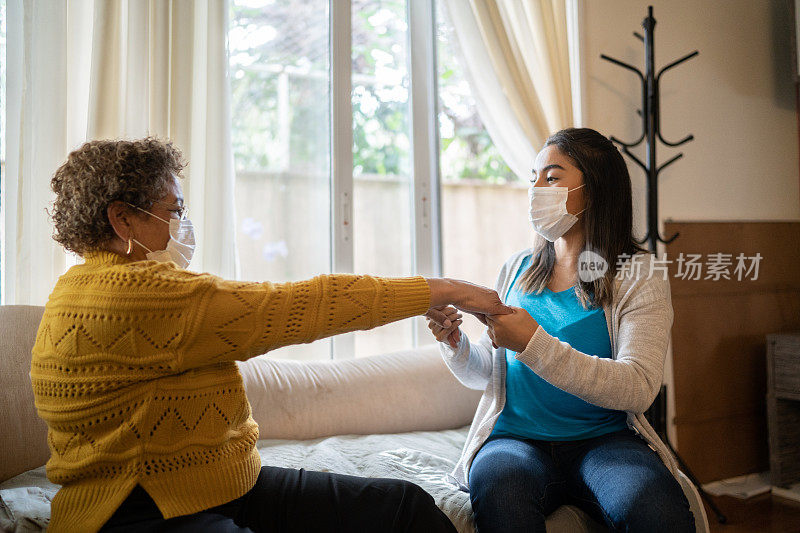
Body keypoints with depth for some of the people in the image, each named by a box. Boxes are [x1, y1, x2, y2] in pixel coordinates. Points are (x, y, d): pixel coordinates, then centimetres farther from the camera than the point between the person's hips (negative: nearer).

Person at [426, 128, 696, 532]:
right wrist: (455, 345, -7)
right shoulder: (516, 270, 11)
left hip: (604, 437, -1)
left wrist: (535, 344, -26)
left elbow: (638, 388, -16)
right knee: (498, 489, -32)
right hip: (515, 437, 2)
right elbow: (486, 374, 15)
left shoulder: (639, 275, -1)